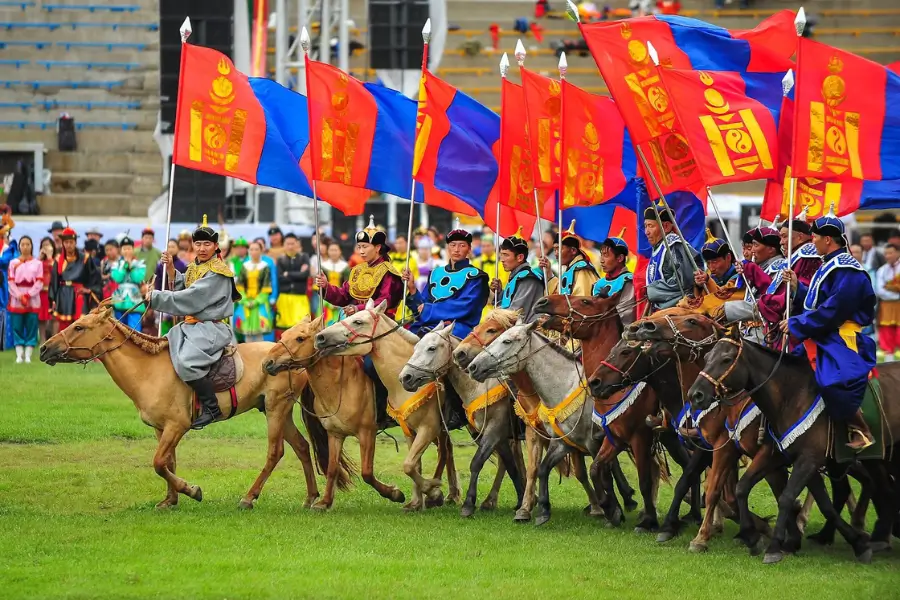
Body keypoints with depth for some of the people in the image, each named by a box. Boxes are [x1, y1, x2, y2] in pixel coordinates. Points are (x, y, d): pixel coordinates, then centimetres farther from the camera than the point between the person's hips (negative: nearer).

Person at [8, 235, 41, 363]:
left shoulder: (37, 263, 7)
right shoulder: (13, 263, 9)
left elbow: (39, 283, 0)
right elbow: (11, 282, 2)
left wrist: (28, 295, -12)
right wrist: (19, 296, -12)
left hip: (33, 299, -1)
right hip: (16, 300, 1)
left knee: (31, 327, -3)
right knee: (17, 328, -3)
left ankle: (28, 355, -4)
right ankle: (19, 355, -4)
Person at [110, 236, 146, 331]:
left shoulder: (140, 264, 6)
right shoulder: (117, 264, 10)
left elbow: (138, 278, -10)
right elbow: (117, 278, -8)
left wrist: (131, 265, -5)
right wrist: (124, 265, -6)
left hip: (134, 303, -2)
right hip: (120, 303, 2)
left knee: (134, 331, -13)